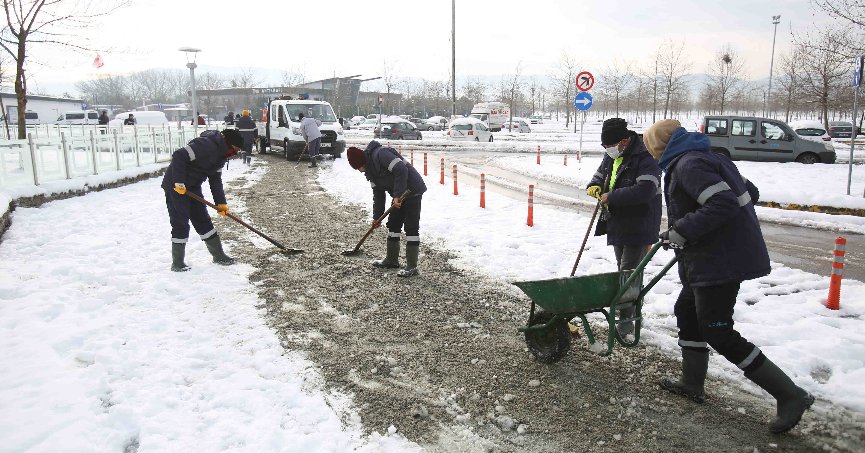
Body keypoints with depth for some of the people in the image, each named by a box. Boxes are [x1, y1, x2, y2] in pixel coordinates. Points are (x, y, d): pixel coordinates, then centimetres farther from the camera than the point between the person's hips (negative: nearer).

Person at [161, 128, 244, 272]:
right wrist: (179, 183, -29)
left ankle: (218, 255, 20)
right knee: (180, 224, -5)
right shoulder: (206, 146, -25)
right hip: (176, 187, -9)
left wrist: (221, 202, 1)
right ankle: (177, 263, 6)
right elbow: (179, 156, -31)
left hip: (193, 187, 9)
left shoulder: (221, 154, 6)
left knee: (203, 221, 12)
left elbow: (215, 179, 8)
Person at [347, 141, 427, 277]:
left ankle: (412, 267, -4)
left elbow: (401, 170, -29)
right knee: (393, 225, 14)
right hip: (399, 195, 10)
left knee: (411, 228, -8)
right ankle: (392, 260, 27)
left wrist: (397, 195, -27)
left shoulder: (380, 154, -20)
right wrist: (377, 217, 14)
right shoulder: (370, 170, 10)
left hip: (412, 190, -10)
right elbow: (378, 193, 15)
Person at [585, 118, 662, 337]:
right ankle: (634, 312, 30)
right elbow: (600, 175, 23)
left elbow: (645, 191, -30)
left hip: (638, 226, -9)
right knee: (625, 271, 17)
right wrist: (594, 186, -2)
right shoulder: (611, 156, 8)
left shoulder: (645, 159, -18)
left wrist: (611, 197, -24)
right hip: (617, 225, 9)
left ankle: (625, 319, 0)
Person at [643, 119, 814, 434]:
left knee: (719, 334, -5)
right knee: (687, 311, 20)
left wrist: (681, 231, -23)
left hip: (720, 260, -11)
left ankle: (790, 395, 3)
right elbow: (749, 192, 20)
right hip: (713, 257, 11)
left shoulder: (689, 164, -17)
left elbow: (723, 204, -28)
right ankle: (692, 383, 32)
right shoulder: (707, 158, 14)